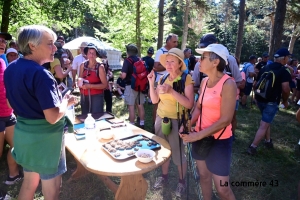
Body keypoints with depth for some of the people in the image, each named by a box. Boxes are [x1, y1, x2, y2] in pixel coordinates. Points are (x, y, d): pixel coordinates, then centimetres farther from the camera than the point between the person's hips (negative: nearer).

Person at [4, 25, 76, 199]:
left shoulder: (11, 69, 3)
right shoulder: (41, 74, -24)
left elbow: (12, 103, 14)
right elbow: (53, 117, -28)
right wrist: (66, 102, -11)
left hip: (23, 132, 9)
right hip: (44, 137, -8)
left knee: (29, 181, 26)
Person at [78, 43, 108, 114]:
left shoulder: (100, 67, -11)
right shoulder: (83, 65, 1)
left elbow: (105, 85, -12)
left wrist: (90, 86, -19)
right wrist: (80, 84, -7)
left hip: (96, 96, -4)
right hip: (84, 96, 4)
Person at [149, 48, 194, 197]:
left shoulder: (186, 78, -13)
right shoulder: (163, 78, 4)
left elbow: (189, 104, -20)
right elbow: (154, 100, 3)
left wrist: (172, 91, -28)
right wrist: (151, 83, -8)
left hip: (176, 121, -5)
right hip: (160, 119, 5)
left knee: (178, 154, 7)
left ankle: (181, 181, 31)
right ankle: (164, 176, 40)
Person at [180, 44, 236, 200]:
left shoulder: (228, 84, -18)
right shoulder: (204, 82, 3)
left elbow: (225, 120, -21)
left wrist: (198, 135, -21)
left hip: (219, 140, -6)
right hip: (200, 137, 7)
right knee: (203, 176, 21)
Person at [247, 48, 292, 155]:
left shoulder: (264, 69, 9)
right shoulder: (283, 71, -10)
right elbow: (285, 89, -16)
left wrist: (257, 96, 27)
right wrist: (285, 101, 1)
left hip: (260, 99, 7)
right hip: (272, 101, -7)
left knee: (267, 121, 24)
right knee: (264, 125, -3)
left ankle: (268, 141, 35)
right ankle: (252, 147, -5)